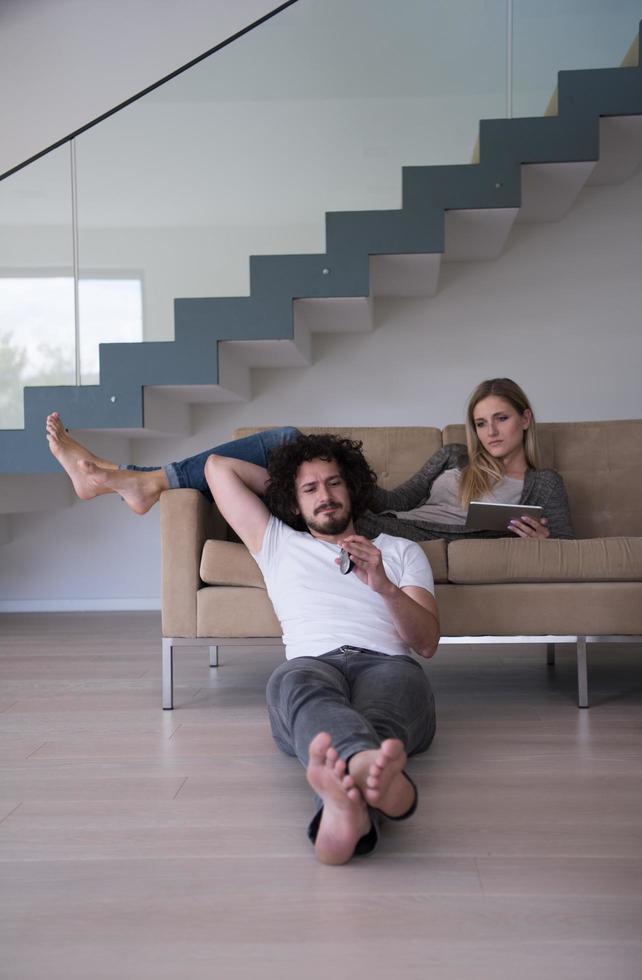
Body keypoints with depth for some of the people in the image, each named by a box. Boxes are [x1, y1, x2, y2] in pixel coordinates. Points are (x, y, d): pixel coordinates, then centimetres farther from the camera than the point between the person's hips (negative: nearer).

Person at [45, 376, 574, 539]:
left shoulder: (543, 483, 15)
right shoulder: (455, 458, 27)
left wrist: (539, 540, -13)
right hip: (376, 527, 5)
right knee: (287, 442, -12)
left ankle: (148, 480, -11)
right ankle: (138, 481, -12)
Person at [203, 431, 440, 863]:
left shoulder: (401, 551, 30)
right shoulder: (278, 545, 33)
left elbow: (427, 642, 13)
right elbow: (217, 466, 36)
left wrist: (384, 586, -5)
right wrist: (281, 482, 43)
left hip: (388, 664, 1)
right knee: (295, 680, -41)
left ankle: (347, 802, -75)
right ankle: (374, 767, -74)